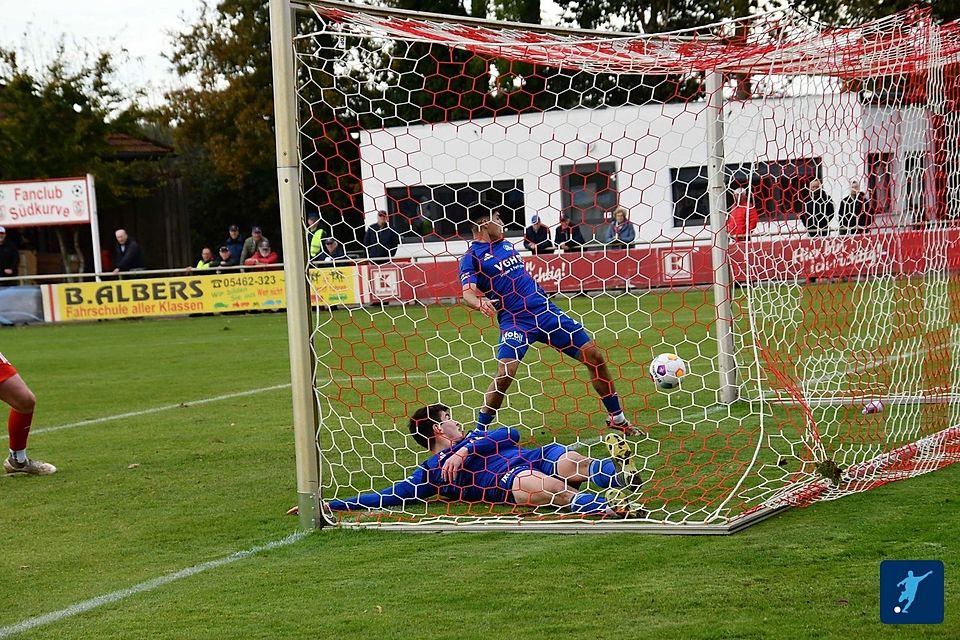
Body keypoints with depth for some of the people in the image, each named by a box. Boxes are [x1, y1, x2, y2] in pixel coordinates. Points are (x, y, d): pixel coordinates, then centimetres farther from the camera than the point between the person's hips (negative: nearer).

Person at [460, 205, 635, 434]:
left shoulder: (506, 244, 17)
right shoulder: (472, 256, -4)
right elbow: (468, 293, -19)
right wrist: (479, 303, -39)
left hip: (545, 310, 6)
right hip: (515, 320, -6)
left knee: (595, 357, 3)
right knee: (505, 372, -26)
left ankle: (616, 418, 17)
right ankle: (479, 430, -8)